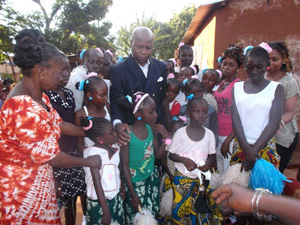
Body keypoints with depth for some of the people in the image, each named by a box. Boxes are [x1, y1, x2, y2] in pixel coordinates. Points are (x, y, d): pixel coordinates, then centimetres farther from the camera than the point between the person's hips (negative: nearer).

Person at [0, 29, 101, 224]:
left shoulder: (39, 97, 1)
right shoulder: (25, 109, -30)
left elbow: (59, 124, 8)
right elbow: (50, 157, -25)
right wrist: (88, 162, -10)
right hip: (22, 189, -9)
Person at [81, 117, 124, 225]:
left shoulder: (115, 148, -3)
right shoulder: (93, 153, -21)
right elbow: (97, 183, -20)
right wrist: (106, 211, -17)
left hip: (116, 198, 6)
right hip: (99, 202, -5)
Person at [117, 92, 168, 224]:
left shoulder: (151, 128, -9)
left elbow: (157, 155, 0)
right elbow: (125, 166, -16)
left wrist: (165, 139, -18)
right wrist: (133, 194, -11)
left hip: (152, 179, 5)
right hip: (135, 183, -4)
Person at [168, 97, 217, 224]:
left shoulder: (209, 134, -6)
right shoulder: (180, 133, -13)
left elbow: (212, 156, 4)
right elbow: (171, 155, -5)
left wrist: (208, 164, -17)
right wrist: (184, 160, -23)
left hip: (201, 178, 2)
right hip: (182, 177, -2)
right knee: (179, 208, 6)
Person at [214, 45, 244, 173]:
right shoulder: (221, 83, 10)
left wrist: (227, 141, -15)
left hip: (229, 135, -6)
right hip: (216, 132, 6)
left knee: (226, 170, 3)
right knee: (217, 167, 14)